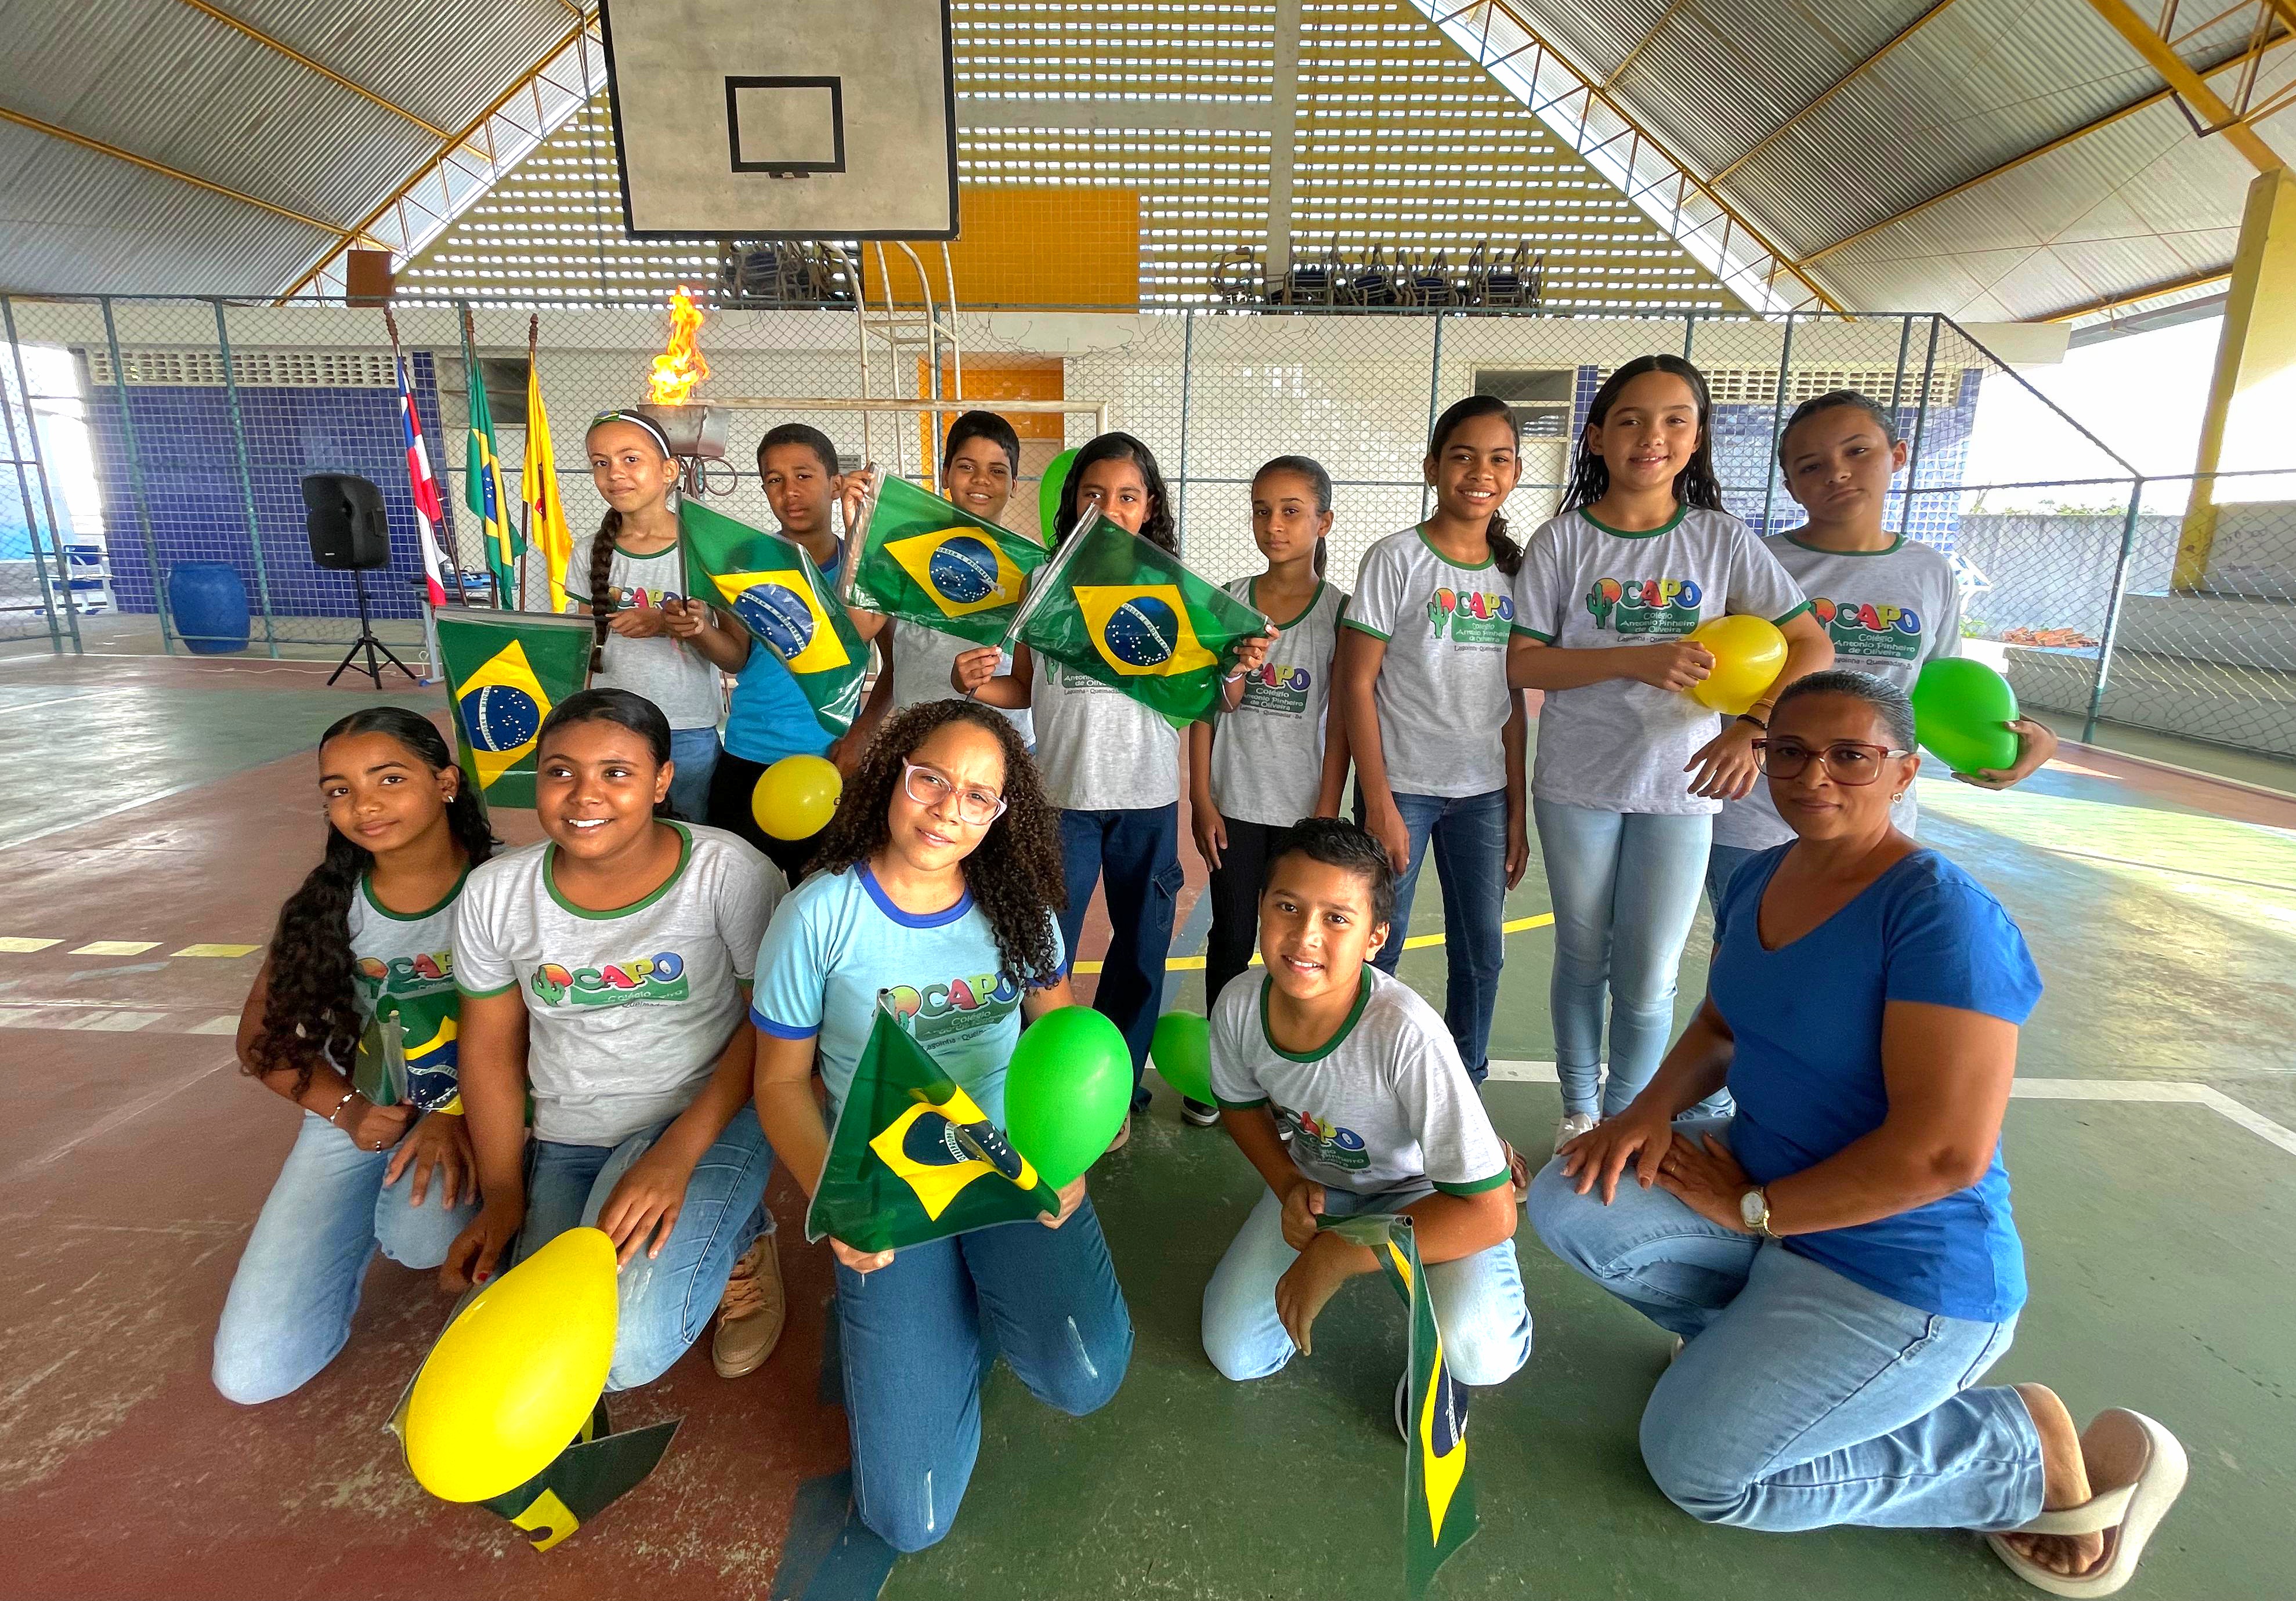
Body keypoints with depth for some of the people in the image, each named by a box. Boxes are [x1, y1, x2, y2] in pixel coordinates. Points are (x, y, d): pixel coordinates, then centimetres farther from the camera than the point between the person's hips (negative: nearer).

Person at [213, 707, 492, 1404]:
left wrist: (460, 1114, -25)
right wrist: (348, 1110, -11)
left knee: (422, 1234, -37)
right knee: (252, 1372, -6)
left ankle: (401, 1212, 3)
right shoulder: (325, 902, -3)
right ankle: (367, 1220, 21)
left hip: (473, 1112, -3)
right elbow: (264, 1041, 5)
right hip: (358, 1120, 3)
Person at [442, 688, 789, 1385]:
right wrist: (503, 1195, 1)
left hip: (708, 1118, -4)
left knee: (626, 1348, -24)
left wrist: (676, 1155, -21)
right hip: (565, 1142, 5)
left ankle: (735, 1243, 10)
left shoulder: (730, 872, -17)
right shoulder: (496, 893, -5)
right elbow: (491, 1046, 5)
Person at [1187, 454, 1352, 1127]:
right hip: (1234, 804, 1)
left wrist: (1327, 814, -6)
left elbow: (1341, 720, -3)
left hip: (1303, 808, -1)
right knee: (1231, 938, 11)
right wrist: (1201, 799, -2)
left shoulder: (1340, 611, -3)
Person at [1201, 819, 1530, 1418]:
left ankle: (1439, 1359, 7)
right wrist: (1289, 1185, -15)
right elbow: (1242, 1105, 2)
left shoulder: (1407, 1033, -38)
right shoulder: (1239, 1004, -23)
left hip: (1422, 1193, -4)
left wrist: (1336, 1257, -30)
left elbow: (1489, 1212, -32)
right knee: (1235, 1354, -1)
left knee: (1479, 1351, -31)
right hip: (1316, 1183, 4)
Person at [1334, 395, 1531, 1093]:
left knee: (1482, 955, 12)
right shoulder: (1396, 559, -6)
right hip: (1403, 787, -5)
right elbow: (1355, 685, -10)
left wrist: (1517, 810, 8)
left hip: (1483, 792, 5)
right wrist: (1379, 802, -13)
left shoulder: (1514, 570, 8)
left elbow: (1513, 699, 10)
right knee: (1377, 950, 3)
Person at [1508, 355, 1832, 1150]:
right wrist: (1636, 661, -21)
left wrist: (1752, 727, -19)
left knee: (1648, 979, 5)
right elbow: (1522, 665, -9)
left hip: (1679, 788, 1)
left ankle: (1623, 1123, 27)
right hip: (1578, 785, 0)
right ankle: (1578, 1111, 33)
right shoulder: (1563, 540, -3)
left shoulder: (1722, 539, 0)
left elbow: (1811, 645, -2)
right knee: (1582, 957, 14)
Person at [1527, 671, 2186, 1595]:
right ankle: (1759, 1337, 13)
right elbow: (1721, 1027, 12)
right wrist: (1654, 1107, -8)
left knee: (1696, 1467, -5)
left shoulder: (1943, 917, -24)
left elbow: (1946, 1153, -28)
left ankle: (2032, 1453, 10)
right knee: (1569, 1206, -10)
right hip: (1766, 1182, 7)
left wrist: (1750, 1209, -18)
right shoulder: (1759, 878, 1)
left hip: (1895, 1267, -7)